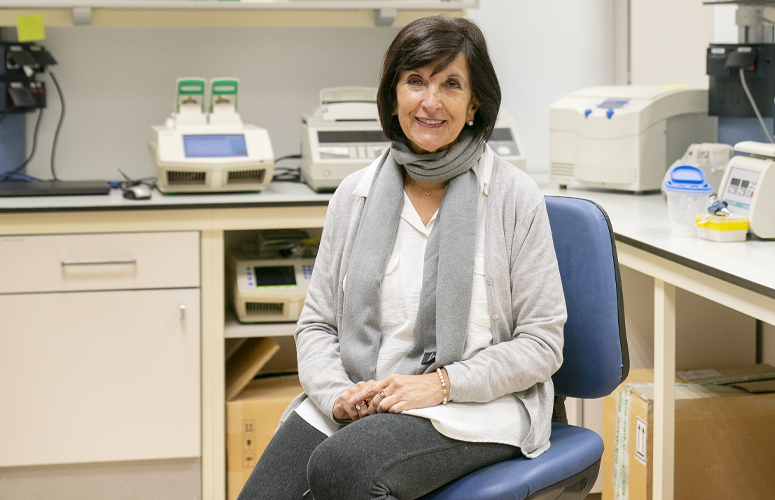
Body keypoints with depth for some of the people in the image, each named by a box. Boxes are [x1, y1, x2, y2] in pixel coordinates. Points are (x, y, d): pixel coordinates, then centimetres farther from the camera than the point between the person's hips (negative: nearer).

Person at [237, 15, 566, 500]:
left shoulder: (514, 196, -1)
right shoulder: (355, 195, 9)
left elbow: (542, 342, -2)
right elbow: (316, 323, 13)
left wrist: (443, 383, -14)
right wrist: (337, 394, -8)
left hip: (471, 408, -3)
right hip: (352, 405, 4)